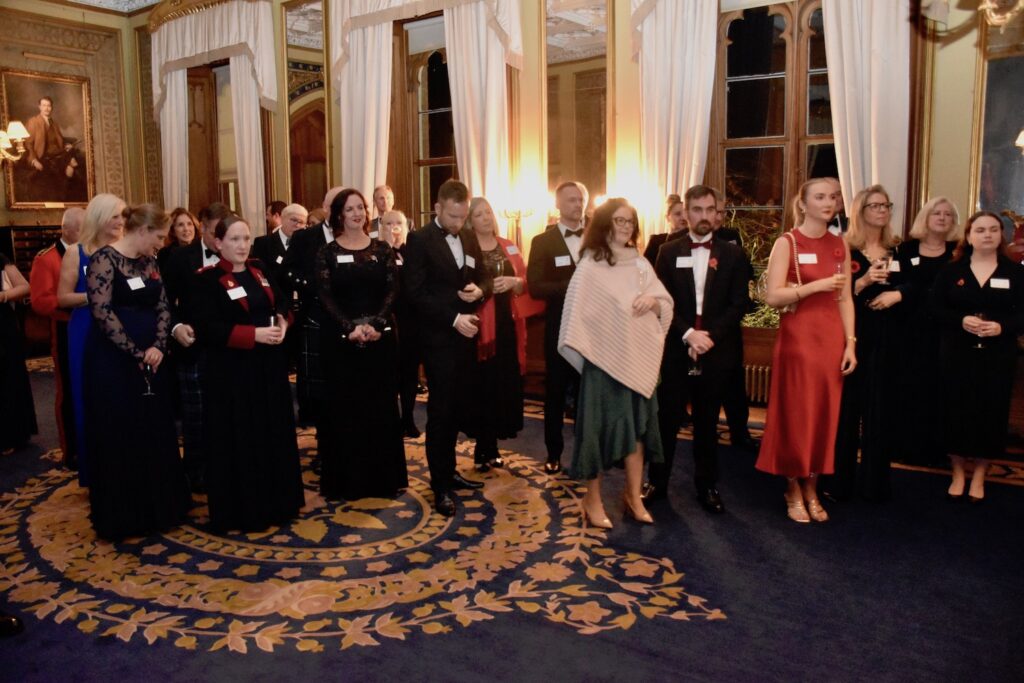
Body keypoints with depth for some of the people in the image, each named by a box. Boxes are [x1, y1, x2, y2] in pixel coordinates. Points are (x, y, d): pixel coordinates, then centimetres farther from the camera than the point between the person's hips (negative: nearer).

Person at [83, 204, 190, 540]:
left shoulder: (149, 261, 10)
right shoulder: (104, 259, -12)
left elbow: (162, 306, 8)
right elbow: (102, 312, -19)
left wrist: (158, 346, -8)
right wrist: (135, 353, -15)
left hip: (149, 358, 7)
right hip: (113, 361, -7)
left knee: (155, 434, 12)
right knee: (119, 438, 2)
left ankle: (155, 507, 26)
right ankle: (121, 516, 15)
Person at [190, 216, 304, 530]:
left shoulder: (258, 270, 10)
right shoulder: (207, 279, -9)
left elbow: (281, 302, 17)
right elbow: (206, 329, -17)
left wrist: (282, 322, -6)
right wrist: (254, 334, -23)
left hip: (268, 367, 6)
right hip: (232, 373, -6)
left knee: (273, 435, 12)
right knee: (238, 442, 1)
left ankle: (275, 502, 25)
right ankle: (240, 511, 14)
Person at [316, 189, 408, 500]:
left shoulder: (383, 250, 6)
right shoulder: (327, 253, 2)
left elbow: (392, 290, -2)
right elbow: (325, 297, -5)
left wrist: (375, 324, -16)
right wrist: (351, 327, -18)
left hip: (381, 336, 1)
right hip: (340, 338, -1)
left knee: (381, 405, 5)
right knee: (344, 407, 3)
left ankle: (384, 475, 17)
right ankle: (347, 478, 13)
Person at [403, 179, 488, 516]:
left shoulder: (469, 238, 11)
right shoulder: (419, 240, -8)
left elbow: (483, 276, 18)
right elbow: (417, 292, -14)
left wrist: (480, 290, -6)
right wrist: (454, 318, -19)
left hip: (466, 336, 6)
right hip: (439, 337, -6)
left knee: (456, 407, 13)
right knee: (440, 410, -1)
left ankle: (448, 470, 26)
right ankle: (440, 485, 8)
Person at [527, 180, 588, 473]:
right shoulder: (542, 241, 0)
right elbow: (535, 287, -9)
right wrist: (571, 286, -21)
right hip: (560, 326, -1)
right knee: (556, 392, 9)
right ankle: (554, 452, 22)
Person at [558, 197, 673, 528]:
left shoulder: (641, 264, 8)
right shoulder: (589, 265, -7)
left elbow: (666, 304, 11)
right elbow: (577, 314, -10)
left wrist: (653, 301, -10)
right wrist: (584, 352, -14)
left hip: (638, 358, 5)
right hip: (604, 358, -5)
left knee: (637, 424, 11)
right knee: (601, 425, 2)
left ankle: (633, 495, 26)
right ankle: (593, 498, 16)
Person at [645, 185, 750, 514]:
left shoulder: (733, 254, 4)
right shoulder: (668, 252, 4)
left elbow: (739, 304, -2)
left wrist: (710, 336, -14)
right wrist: (688, 334, -14)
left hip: (717, 351, 0)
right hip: (675, 349, 0)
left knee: (707, 422, 11)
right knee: (667, 419, 5)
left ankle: (707, 486, 23)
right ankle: (658, 482, 18)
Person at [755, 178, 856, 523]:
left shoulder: (839, 245, 10)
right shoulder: (787, 243, -4)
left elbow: (845, 299, 10)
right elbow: (772, 296, -12)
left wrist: (850, 343, 3)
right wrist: (817, 285, -18)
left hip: (831, 338, 5)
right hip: (797, 336, -4)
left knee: (824, 415, 8)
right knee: (795, 414, 2)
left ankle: (811, 489, 22)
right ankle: (793, 491, 17)